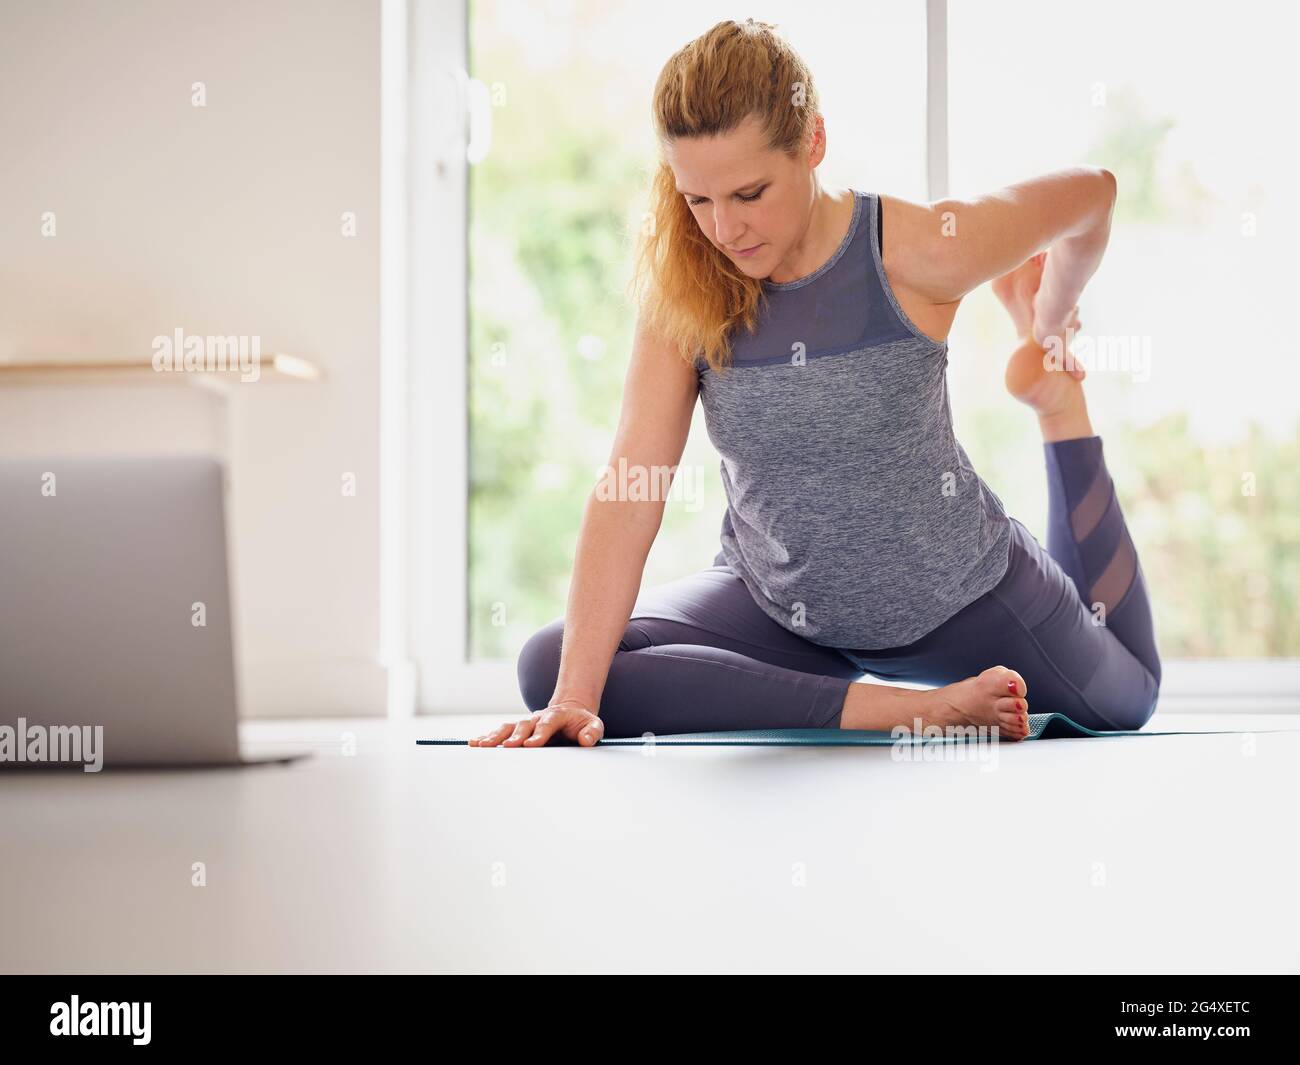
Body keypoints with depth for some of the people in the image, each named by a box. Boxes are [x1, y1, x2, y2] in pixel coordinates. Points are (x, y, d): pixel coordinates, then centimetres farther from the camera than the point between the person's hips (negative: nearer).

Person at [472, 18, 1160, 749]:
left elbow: (1092, 192, -9)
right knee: (548, 667, -21)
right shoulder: (682, 284, -19)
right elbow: (632, 487, -25)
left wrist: (1051, 329, 10)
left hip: (957, 592, -2)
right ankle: (912, 707, -21)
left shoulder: (916, 251, -26)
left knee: (1124, 702, 21)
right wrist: (574, 696, -33)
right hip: (776, 601, 2)